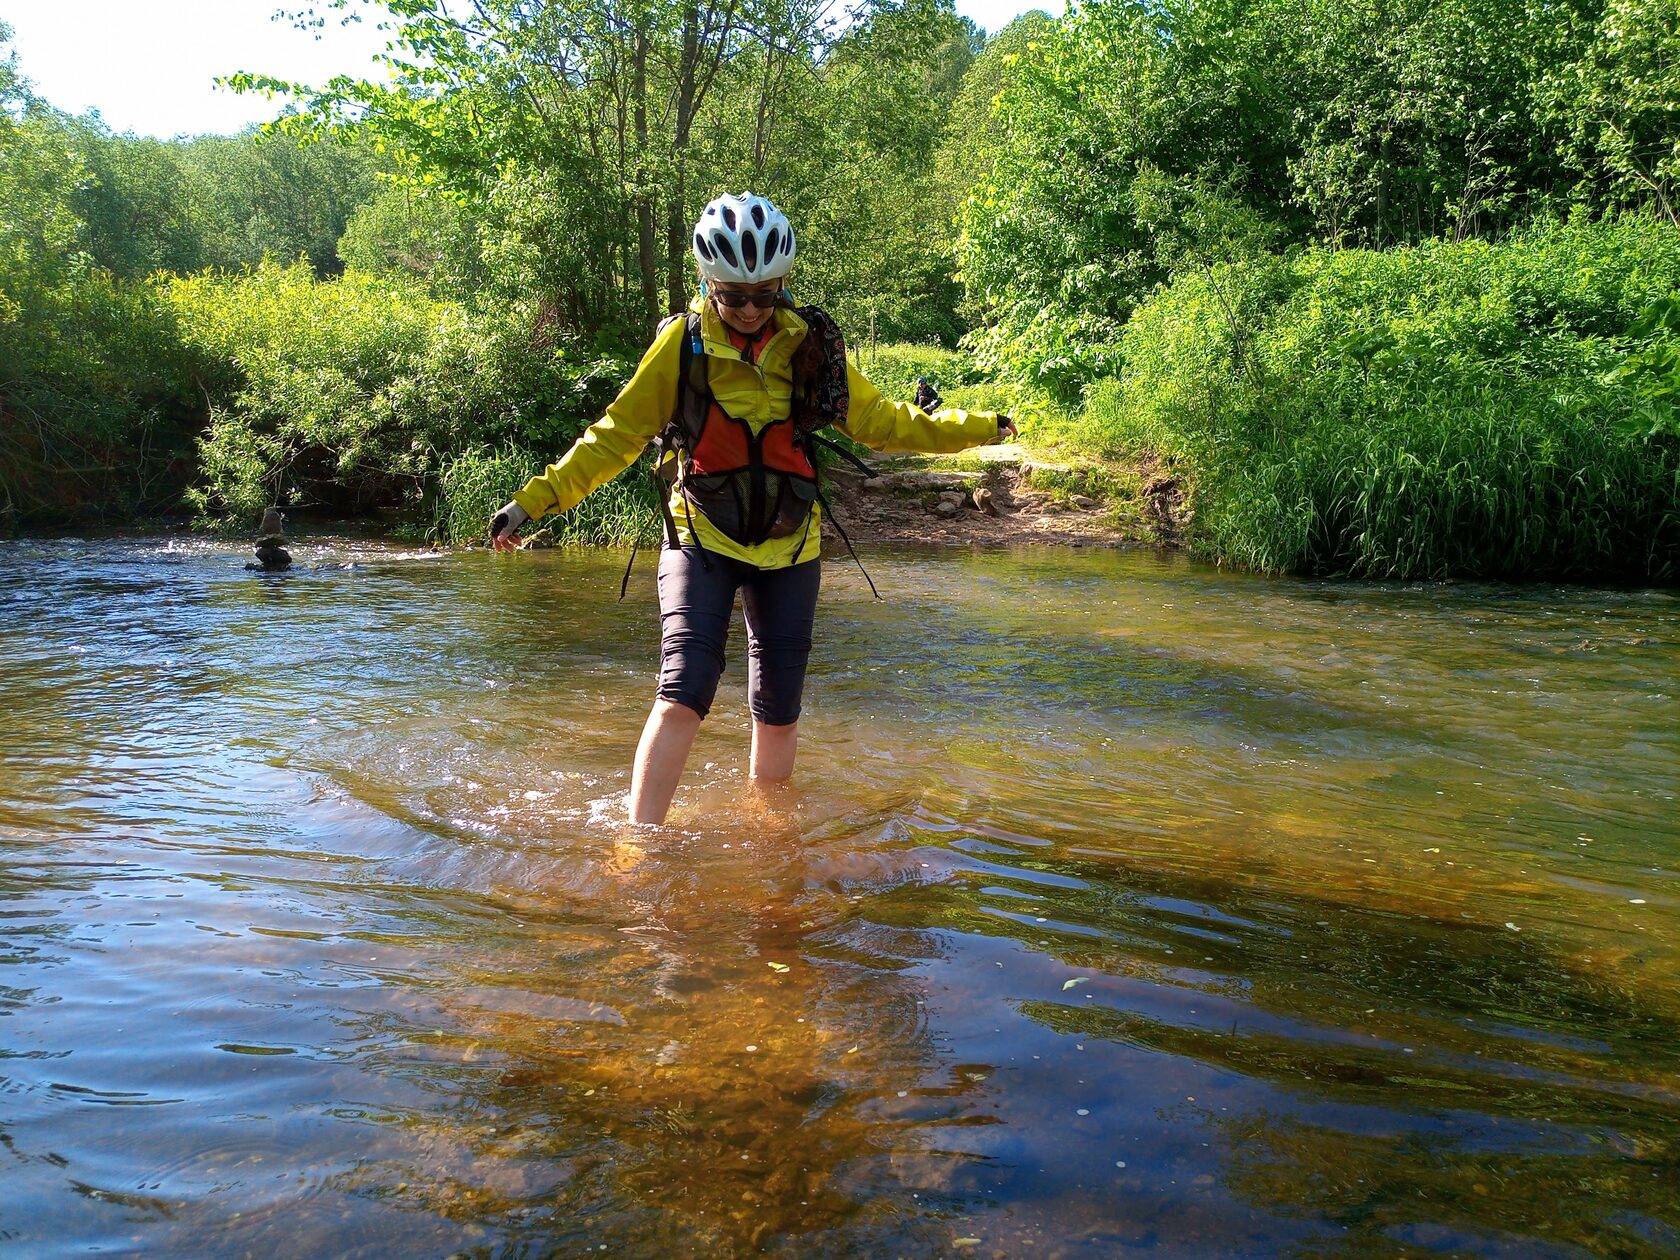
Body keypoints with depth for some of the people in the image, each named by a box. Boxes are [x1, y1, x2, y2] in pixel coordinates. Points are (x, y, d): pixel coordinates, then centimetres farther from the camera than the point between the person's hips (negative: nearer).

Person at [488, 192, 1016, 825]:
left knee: (778, 710, 7)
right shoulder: (683, 343, -8)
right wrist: (535, 498, -12)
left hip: (788, 545, 3)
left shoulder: (807, 344, -2)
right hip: (701, 539, -2)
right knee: (684, 692, -18)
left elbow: (878, 421, 6)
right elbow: (617, 434, -5)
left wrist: (978, 427, 4)